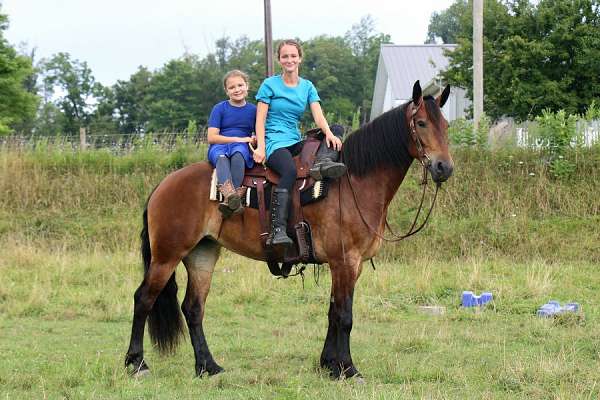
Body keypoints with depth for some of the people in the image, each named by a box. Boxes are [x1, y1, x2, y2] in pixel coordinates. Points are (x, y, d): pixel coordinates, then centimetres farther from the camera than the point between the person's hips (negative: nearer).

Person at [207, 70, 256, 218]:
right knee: (221, 156, -38)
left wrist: (256, 139, -8)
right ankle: (230, 195, -63)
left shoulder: (253, 110, 13)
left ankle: (229, 202, -50)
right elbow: (212, 137, -1)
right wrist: (238, 139, -9)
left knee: (237, 153, -38)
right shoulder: (220, 108, 7)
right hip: (219, 146, 0)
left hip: (243, 148, 0)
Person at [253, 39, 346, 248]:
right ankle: (277, 230, -45)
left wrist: (329, 133, -19)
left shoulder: (307, 87, 15)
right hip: (274, 141, -6)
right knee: (289, 170, -37)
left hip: (295, 142, 6)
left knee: (337, 130, -10)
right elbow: (260, 120, -1)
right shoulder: (270, 85, 4)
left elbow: (318, 116, 2)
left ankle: (324, 161, -44)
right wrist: (260, 147, -15)